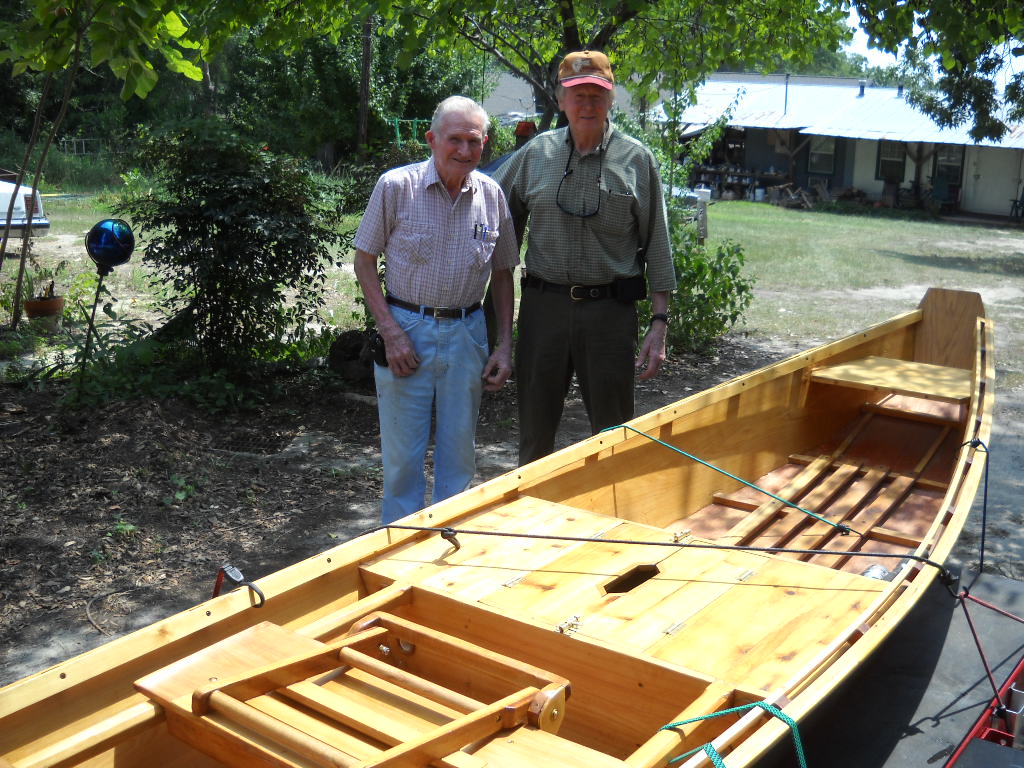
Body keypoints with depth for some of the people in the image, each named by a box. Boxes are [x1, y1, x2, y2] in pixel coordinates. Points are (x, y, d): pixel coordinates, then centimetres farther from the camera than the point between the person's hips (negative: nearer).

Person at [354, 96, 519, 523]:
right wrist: (391, 332, -12)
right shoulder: (396, 186, -7)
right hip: (406, 331, -3)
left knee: (459, 452, 12)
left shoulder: (492, 195, 3)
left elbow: (502, 273, 11)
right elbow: (364, 261, -3)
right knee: (402, 455, 4)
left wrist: (505, 345, 5)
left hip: (467, 335, 3)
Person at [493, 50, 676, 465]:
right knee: (535, 429, 12)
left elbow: (656, 244, 1)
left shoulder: (636, 159, 0)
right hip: (543, 305, 2)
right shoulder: (536, 153, 5)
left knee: (613, 433, 7)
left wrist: (660, 322, -4)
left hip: (610, 310, -2)